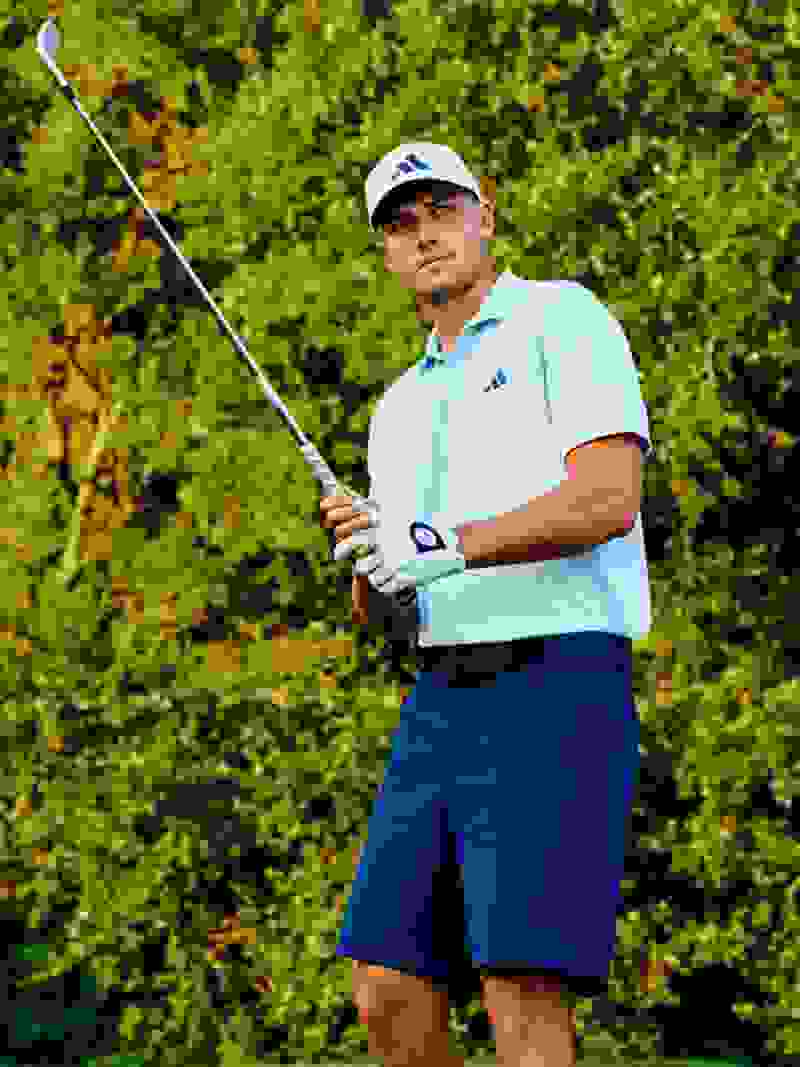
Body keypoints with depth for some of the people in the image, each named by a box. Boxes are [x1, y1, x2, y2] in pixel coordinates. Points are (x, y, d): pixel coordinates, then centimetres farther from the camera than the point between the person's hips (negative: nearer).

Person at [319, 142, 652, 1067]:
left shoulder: (563, 319, 1)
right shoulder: (403, 407, 24)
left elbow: (609, 498, -14)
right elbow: (379, 603, 21)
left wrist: (446, 545, -21)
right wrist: (363, 549, -2)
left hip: (558, 689, -8)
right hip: (443, 703, 8)